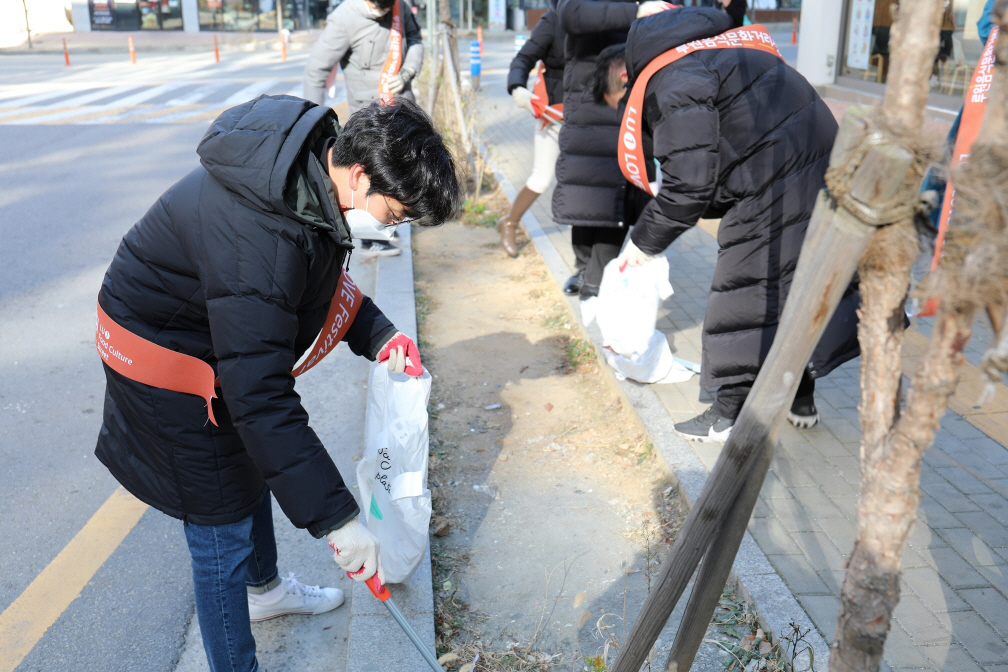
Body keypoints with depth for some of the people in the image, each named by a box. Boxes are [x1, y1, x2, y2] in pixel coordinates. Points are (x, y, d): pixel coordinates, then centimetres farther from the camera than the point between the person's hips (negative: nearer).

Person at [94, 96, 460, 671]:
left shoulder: (312, 165, -10)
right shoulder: (261, 237, -40)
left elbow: (323, 285, 8)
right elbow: (261, 398, -39)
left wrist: (380, 336, -7)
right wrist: (337, 517, -35)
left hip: (219, 337, 10)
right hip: (168, 366, -10)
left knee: (255, 470, 27)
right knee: (223, 526, 2)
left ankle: (264, 588, 53)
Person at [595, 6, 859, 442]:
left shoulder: (671, 89, -16)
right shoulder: (697, 57, 18)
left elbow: (688, 185, -20)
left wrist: (644, 242, -7)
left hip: (776, 188, -11)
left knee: (747, 291, -1)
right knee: (795, 281, 17)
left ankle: (732, 414, 12)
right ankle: (800, 400, 29)